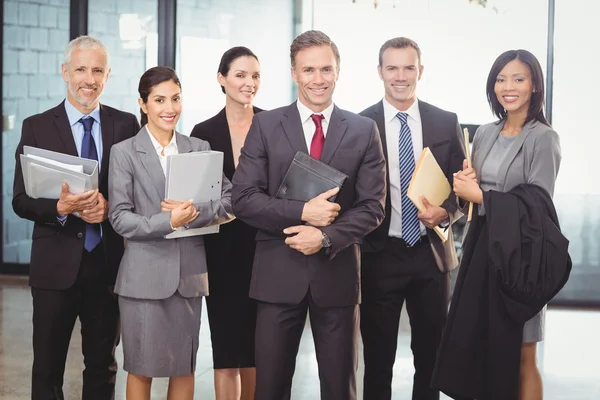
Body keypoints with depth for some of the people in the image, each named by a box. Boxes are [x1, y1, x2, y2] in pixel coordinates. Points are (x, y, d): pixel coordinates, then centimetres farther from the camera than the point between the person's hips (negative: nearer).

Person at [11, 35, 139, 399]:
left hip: (108, 263, 1)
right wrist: (61, 208, -21)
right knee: (47, 369, 8)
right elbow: (21, 200, -2)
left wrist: (108, 205, -16)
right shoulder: (37, 127, 0)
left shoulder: (125, 124, 4)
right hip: (57, 265, -1)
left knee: (103, 367, 14)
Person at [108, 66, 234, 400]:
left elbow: (229, 202, 1)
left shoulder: (200, 149, 8)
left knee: (185, 367, 11)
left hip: (189, 273, 3)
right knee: (141, 368, 6)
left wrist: (193, 212, -16)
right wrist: (167, 222, -20)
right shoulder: (125, 152, 0)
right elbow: (119, 218, -7)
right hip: (144, 275, -3)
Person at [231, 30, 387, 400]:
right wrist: (301, 212, -17)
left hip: (338, 274, 1)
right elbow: (244, 199, -5)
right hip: (279, 273, 0)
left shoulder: (364, 130, 3)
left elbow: (373, 206, -2)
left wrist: (326, 237, -16)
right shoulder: (265, 125, 1)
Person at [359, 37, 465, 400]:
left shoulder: (447, 123, 3)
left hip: (431, 253, 2)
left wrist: (446, 212, -12)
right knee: (378, 357, 10)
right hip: (380, 254, -2)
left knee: (431, 355, 13)